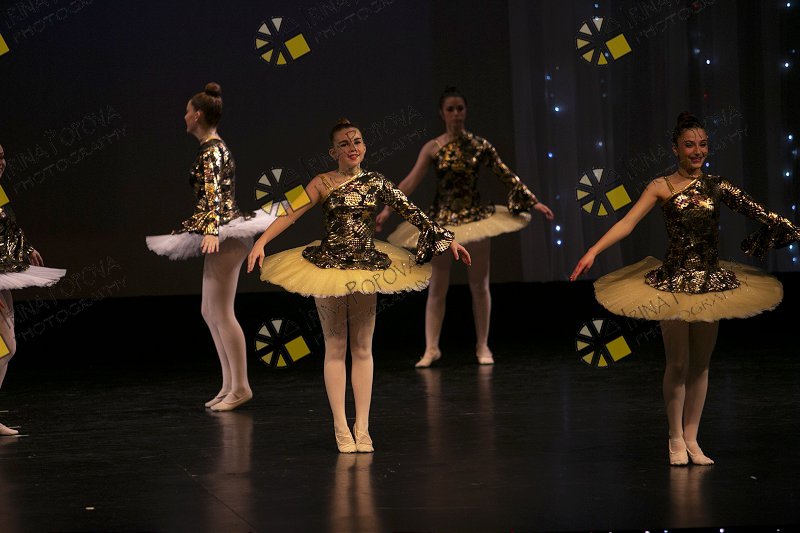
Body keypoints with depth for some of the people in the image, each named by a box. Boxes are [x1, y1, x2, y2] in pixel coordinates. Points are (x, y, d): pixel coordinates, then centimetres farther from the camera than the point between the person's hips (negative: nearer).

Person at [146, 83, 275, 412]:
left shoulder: (211, 151, -12)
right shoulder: (215, 147, 17)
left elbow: (213, 194, -25)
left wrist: (212, 230, -37)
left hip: (222, 232, -10)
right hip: (221, 232, 10)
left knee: (221, 312, -9)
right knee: (210, 311, 12)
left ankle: (240, 387, -6)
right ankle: (229, 384, 13)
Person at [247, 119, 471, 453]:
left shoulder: (376, 183, 3)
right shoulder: (323, 184, -3)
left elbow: (411, 212, 4)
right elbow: (291, 215, -9)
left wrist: (447, 239, 2)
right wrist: (261, 242, -21)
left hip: (366, 269, 2)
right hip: (329, 268, -2)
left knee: (362, 348, 4)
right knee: (335, 347, 2)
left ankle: (362, 428, 8)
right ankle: (341, 428, 5)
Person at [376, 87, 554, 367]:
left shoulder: (480, 145, 0)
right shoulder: (433, 148, -2)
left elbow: (507, 176, 2)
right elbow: (411, 181, -8)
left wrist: (534, 202, -1)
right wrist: (387, 209, -16)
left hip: (475, 216, 1)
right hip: (442, 220, 0)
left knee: (479, 285, 6)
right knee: (437, 288, 1)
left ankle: (482, 346, 16)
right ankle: (431, 348, 6)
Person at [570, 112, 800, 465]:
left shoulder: (717, 187, 5)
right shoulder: (662, 187, -5)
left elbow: (758, 213, 5)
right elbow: (627, 222, -12)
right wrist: (594, 251, -22)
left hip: (711, 283, 4)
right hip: (674, 283, -4)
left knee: (701, 363, 8)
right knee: (678, 363, 0)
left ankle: (692, 439, 18)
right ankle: (676, 440, 14)